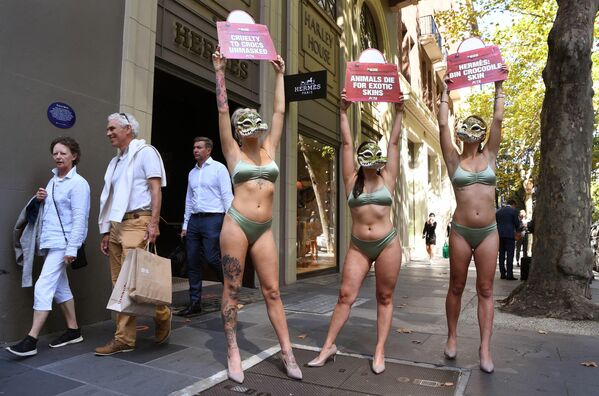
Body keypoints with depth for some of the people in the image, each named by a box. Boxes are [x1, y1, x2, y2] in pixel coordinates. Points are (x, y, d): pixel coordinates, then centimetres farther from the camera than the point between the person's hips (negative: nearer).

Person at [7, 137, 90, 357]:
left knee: (43, 287, -12)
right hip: (50, 241, 9)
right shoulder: (53, 180, 14)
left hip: (63, 243, -9)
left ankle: (31, 340, -6)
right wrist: (39, 200, 1)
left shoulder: (78, 183, -11)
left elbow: (79, 218, -17)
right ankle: (73, 331, 23)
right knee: (60, 287, 13)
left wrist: (72, 248, -21)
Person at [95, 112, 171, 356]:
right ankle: (125, 338, 13)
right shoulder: (116, 161, 22)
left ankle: (162, 315, 8)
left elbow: (156, 189, -10)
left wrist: (154, 223, -19)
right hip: (116, 226, 8)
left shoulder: (145, 152, -1)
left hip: (137, 222, -8)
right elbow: (110, 200, 21)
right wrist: (106, 232, 16)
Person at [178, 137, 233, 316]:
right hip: (194, 220, 6)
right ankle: (195, 302, 12)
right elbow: (189, 200, 20)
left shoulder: (219, 168, 1)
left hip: (212, 219, -6)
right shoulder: (192, 173, 18)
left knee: (212, 258, -10)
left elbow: (227, 196, -5)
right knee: (192, 262, 4)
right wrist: (185, 224, 15)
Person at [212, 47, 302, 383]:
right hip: (237, 224, -3)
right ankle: (233, 352, 14)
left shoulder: (269, 149, 13)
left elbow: (280, 110, 16)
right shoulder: (234, 152, 5)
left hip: (264, 229, 3)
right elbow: (223, 110, 1)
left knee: (272, 291, 5)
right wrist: (220, 72, 4)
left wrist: (280, 74, 22)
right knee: (232, 290, 4)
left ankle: (287, 351, 12)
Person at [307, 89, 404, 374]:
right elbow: (346, 143, 4)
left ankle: (379, 351, 17)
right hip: (358, 246, 0)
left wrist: (399, 113, 7)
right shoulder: (352, 180, 4)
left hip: (387, 244, 0)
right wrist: (343, 111, 4)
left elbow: (394, 143, 6)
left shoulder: (387, 178, 5)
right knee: (345, 295, -1)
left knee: (385, 298, 7)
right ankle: (328, 345, 11)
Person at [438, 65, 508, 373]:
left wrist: (498, 86, 10)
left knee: (486, 290, 4)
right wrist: (446, 91, 5)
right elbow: (442, 124, -1)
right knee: (456, 287, 8)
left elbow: (498, 119, 6)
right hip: (460, 231, -1)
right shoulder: (454, 160, 3)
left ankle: (485, 349, 10)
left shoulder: (489, 156, 8)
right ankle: (452, 337, 24)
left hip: (489, 231, 2)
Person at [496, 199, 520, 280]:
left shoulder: (498, 211, 12)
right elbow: (517, 224, -1)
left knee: (501, 255, 7)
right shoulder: (513, 211, -2)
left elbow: (496, 223, 11)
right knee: (510, 255, -4)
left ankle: (503, 274, 8)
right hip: (510, 235, -5)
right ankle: (509, 275, -6)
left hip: (500, 235, 5)